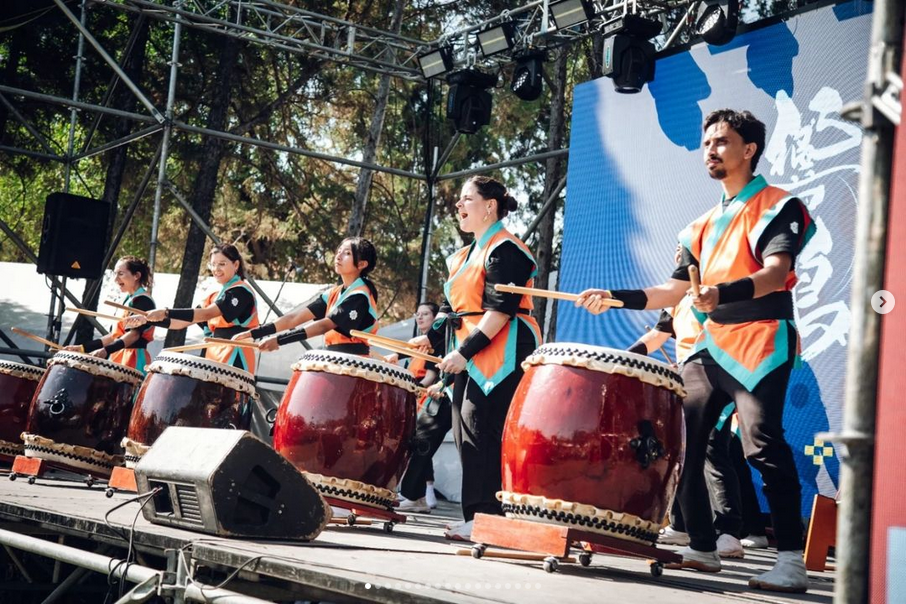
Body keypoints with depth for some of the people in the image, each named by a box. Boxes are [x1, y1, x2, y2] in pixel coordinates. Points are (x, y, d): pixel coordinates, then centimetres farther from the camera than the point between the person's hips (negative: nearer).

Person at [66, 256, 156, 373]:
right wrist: (83, 348, 16)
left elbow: (134, 334, -21)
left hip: (133, 362, -9)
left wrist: (106, 351, -35)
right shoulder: (129, 300, 20)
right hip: (120, 359, 9)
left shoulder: (143, 301, -8)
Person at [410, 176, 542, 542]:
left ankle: (482, 517, -13)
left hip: (501, 356, -10)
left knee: (481, 436, -14)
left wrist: (465, 351, -21)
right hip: (471, 359, 10)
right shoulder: (466, 255, 21)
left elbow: (500, 310, -18)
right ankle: (478, 516, 11)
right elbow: (456, 306, 24)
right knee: (466, 436, 7)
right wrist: (432, 337, 9)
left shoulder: (504, 250, -9)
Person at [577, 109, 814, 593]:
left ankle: (792, 562, -18)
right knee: (682, 441, 4)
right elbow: (674, 290, 18)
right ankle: (702, 548, 15)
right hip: (710, 344, 8)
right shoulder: (706, 224, 20)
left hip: (760, 342, -8)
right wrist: (616, 297, 4)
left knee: (763, 445, -19)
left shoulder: (777, 207, -2)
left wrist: (723, 292, -37)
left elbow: (776, 274, -19)